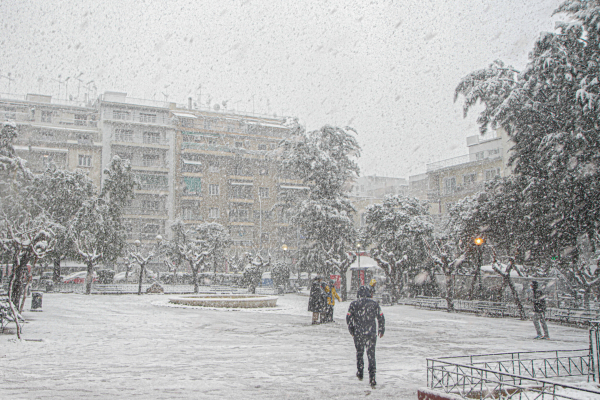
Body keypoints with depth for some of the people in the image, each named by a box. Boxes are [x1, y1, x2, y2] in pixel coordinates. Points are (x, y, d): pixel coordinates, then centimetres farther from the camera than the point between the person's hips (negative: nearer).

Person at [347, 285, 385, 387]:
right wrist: (381, 329, 18)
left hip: (358, 333, 0)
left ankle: (360, 372, 27)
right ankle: (372, 376, -7)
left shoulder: (354, 304, 0)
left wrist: (351, 330, 11)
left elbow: (348, 318, -2)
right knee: (371, 354, 1)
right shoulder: (374, 303, 2)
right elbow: (381, 317, 5)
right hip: (371, 333, 0)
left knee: (359, 352, 20)